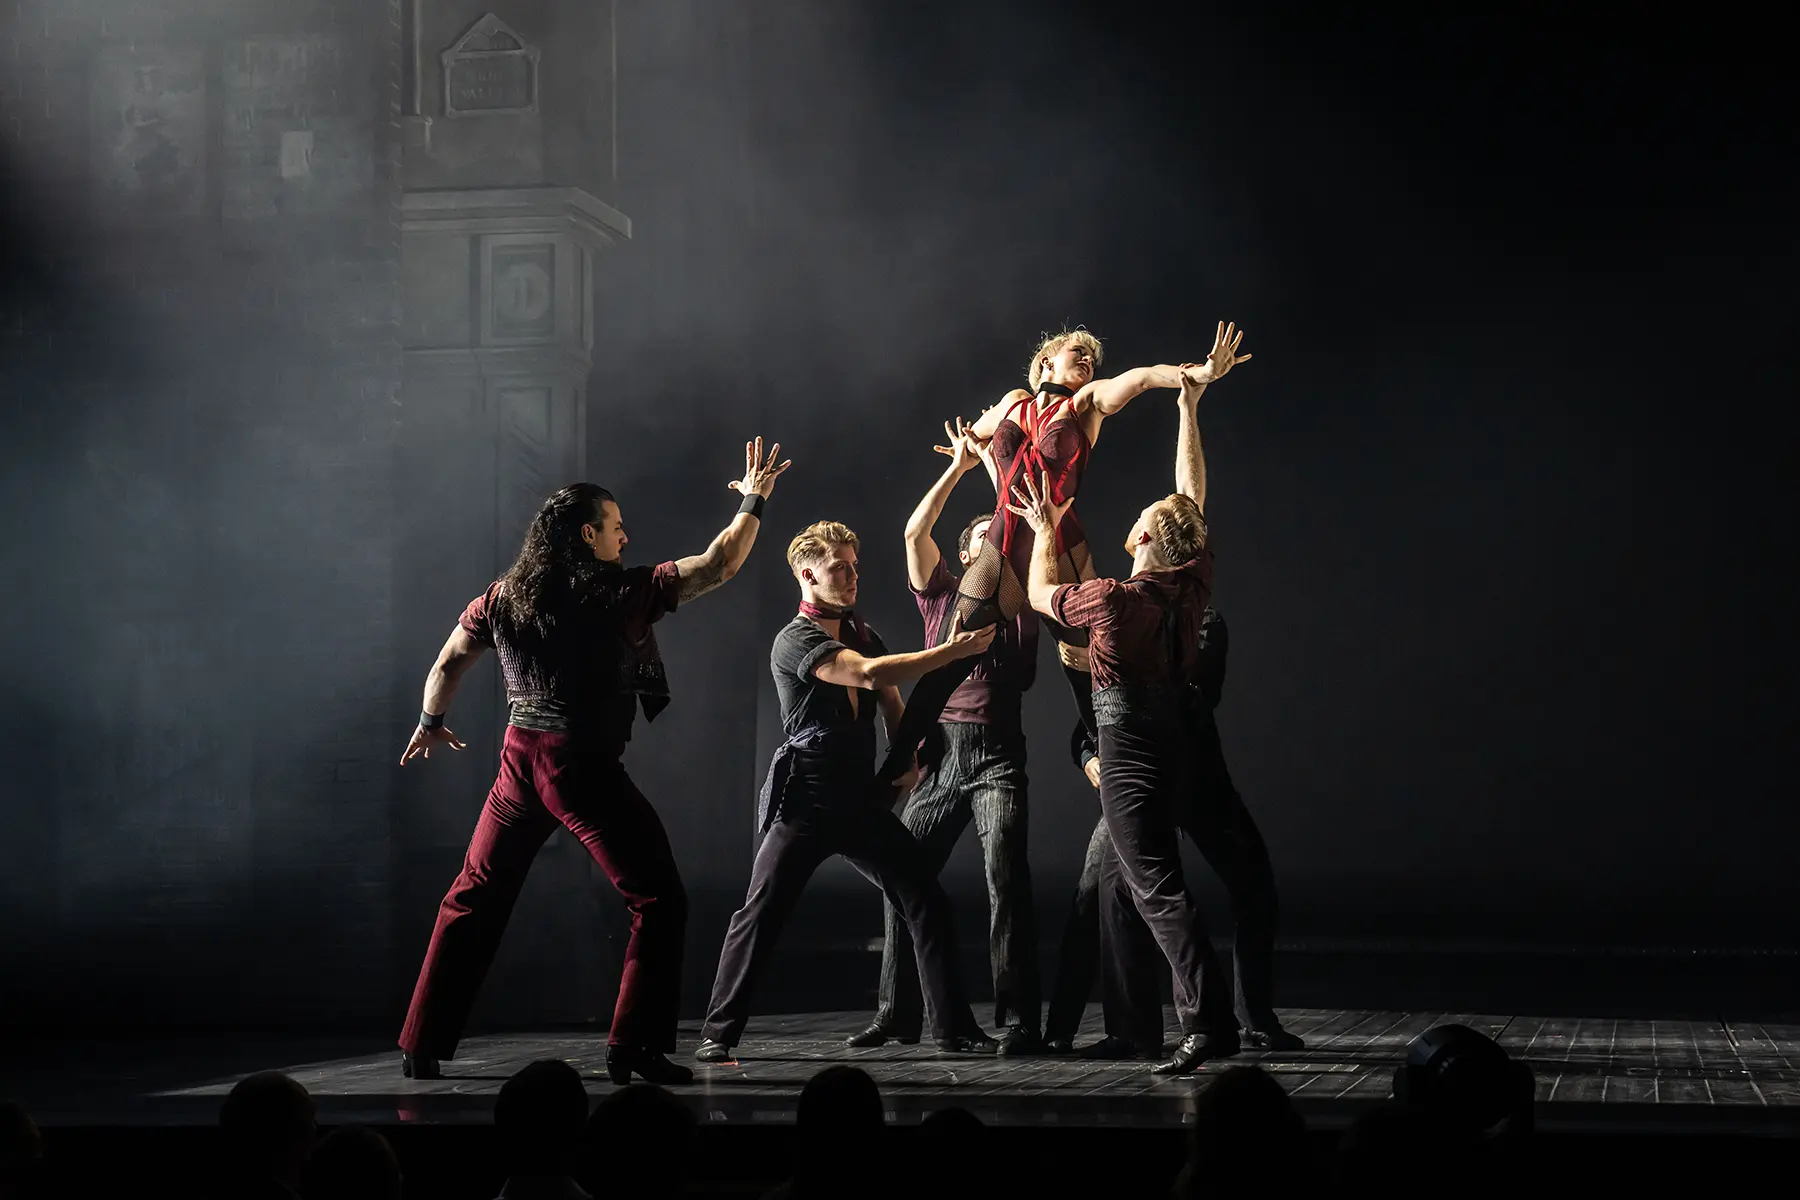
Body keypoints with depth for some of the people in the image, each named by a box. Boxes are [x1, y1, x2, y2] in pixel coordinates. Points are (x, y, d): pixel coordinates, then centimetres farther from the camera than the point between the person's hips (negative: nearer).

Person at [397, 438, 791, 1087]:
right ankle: (635, 1049, -3)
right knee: (659, 901, 4)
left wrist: (431, 723, 34)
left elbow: (448, 663, 16)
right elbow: (719, 565, -4)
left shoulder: (503, 597, 7)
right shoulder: (622, 593, -7)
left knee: (472, 900, 17)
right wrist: (753, 502, 11)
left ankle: (421, 1046, 17)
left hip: (520, 762, 5)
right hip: (587, 769, -5)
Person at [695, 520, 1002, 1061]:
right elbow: (869, 674, -25)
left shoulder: (862, 633, 14)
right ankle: (718, 1033, 0)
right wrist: (954, 651, -23)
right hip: (806, 800, -6)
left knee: (927, 901, -1)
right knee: (761, 913, -9)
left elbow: (891, 702, 23)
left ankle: (954, 1028, 5)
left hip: (862, 798, 6)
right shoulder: (795, 641, -10)